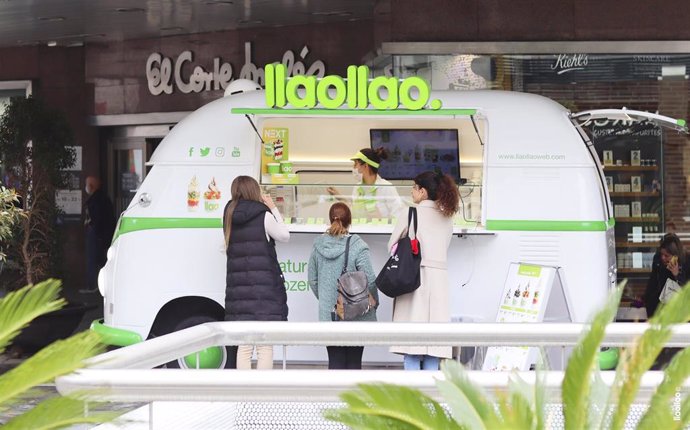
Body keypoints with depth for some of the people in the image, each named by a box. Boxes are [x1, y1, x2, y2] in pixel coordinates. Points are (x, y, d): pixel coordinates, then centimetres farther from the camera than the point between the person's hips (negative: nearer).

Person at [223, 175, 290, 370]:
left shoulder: (230, 217, 8)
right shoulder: (263, 216, -7)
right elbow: (284, 236, 5)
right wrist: (273, 209, 12)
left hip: (237, 288, 5)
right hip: (264, 287, -5)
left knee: (244, 347, 8)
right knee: (265, 347, -3)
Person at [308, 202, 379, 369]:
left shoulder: (318, 245, 0)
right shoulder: (358, 246, -14)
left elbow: (312, 280, 7)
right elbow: (369, 280, -12)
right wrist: (374, 302, 5)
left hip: (327, 314, 3)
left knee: (335, 362, 8)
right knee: (354, 362, 7)